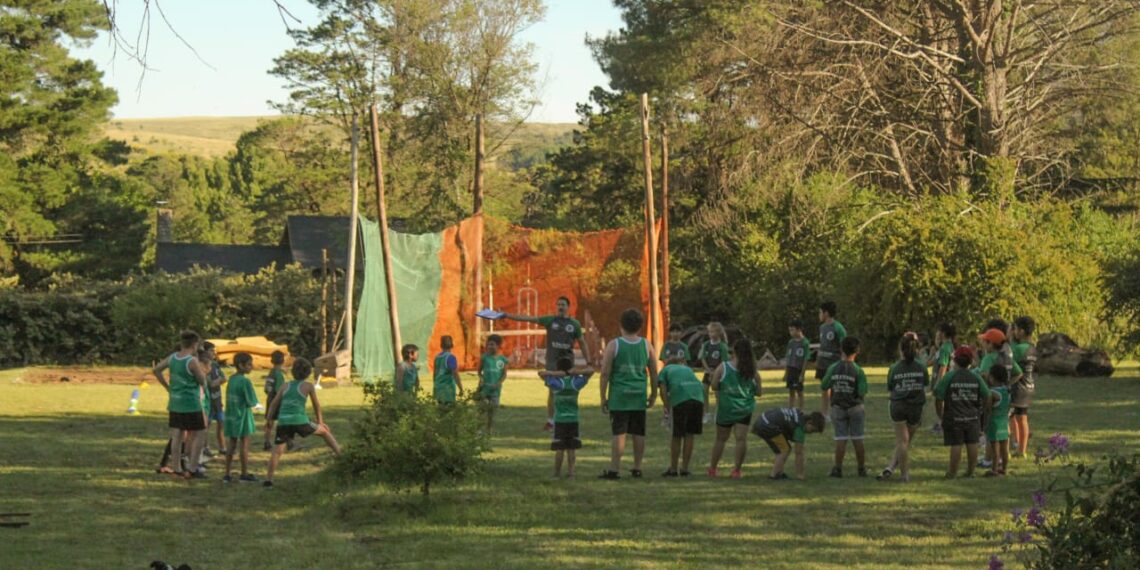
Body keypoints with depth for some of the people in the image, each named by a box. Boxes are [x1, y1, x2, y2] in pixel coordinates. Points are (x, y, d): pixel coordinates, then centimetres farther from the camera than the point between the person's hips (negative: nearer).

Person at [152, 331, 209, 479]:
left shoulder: (172, 358, 4)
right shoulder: (192, 361, -17)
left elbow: (156, 370, 15)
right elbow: (202, 381, -7)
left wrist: (167, 387, 18)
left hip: (175, 403, 7)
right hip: (191, 404, -7)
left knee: (176, 435, 10)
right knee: (199, 434, 3)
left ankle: (177, 468, 15)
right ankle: (193, 468, 0)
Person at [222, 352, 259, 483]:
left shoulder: (231, 379, 6)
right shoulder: (245, 381, -17)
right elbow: (251, 402, -16)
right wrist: (251, 404, 5)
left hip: (231, 415, 7)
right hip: (243, 415, -7)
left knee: (232, 444, 11)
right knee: (244, 444, 2)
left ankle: (227, 474, 11)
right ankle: (244, 474, 7)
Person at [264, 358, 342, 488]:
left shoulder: (286, 386, 17)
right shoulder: (308, 386, 9)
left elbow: (273, 405, 16)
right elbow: (317, 406, 18)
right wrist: (320, 422, 31)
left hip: (283, 422, 2)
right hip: (299, 421, -2)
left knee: (277, 451, 4)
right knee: (324, 431, 20)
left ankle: (268, 479, -5)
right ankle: (340, 454, 28)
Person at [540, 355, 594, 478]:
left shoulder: (556, 382, -8)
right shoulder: (576, 382, -2)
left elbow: (540, 373, -13)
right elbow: (591, 370, 5)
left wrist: (557, 374, -16)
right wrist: (575, 372, -7)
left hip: (559, 420, -2)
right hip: (573, 419, 2)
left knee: (559, 448, 2)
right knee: (572, 448, 8)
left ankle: (557, 473, 6)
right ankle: (570, 472, 6)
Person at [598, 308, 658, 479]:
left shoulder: (614, 345, -4)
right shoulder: (647, 345, 6)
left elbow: (605, 373, -6)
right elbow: (654, 373, 10)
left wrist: (603, 397, -1)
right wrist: (653, 394, 20)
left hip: (619, 396, -3)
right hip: (639, 396, 3)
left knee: (619, 433, -5)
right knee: (639, 433, 10)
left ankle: (614, 469, -8)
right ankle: (637, 468, 14)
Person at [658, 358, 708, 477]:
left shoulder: (665, 370, 23)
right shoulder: (687, 369, 34)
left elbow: (663, 392, 8)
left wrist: (669, 410, 11)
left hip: (680, 400, -3)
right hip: (698, 397, 3)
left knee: (676, 436, 7)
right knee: (690, 435, 12)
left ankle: (673, 469, 14)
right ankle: (684, 469, 15)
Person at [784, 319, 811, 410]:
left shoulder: (805, 343, -10)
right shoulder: (791, 342, 9)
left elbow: (806, 360, -11)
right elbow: (787, 359, 13)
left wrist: (802, 374, -14)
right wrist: (785, 373, 11)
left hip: (799, 371, -6)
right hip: (790, 370, 6)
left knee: (799, 392, 1)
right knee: (791, 392, 10)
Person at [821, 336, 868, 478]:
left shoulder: (833, 368, -5)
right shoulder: (858, 370, -13)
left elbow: (825, 387, 1)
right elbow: (862, 392, -16)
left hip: (838, 407, 2)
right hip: (855, 406, -2)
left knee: (840, 439, 5)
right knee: (857, 439, 7)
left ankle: (838, 469, 2)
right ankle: (862, 469, 14)